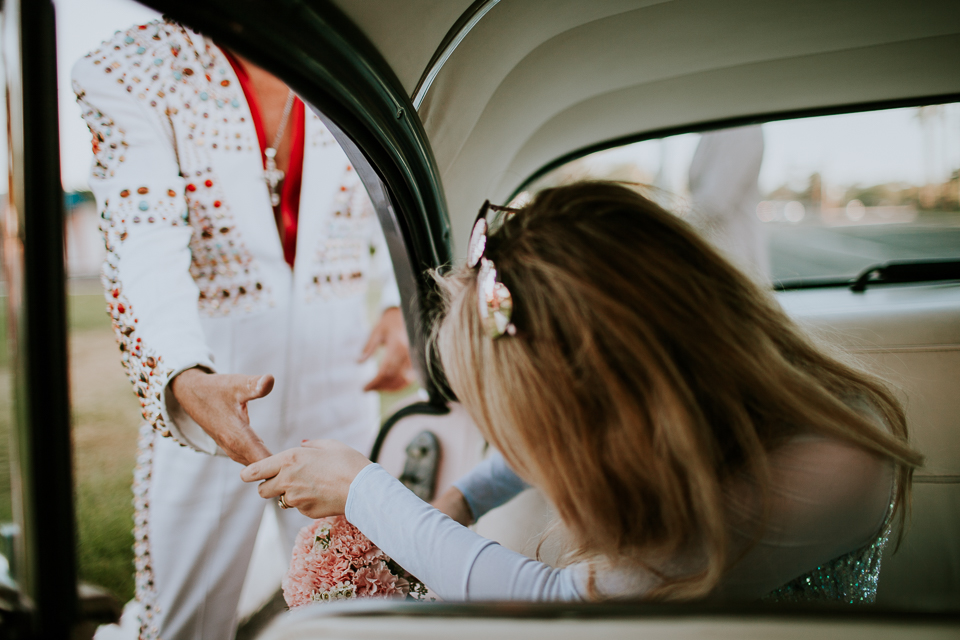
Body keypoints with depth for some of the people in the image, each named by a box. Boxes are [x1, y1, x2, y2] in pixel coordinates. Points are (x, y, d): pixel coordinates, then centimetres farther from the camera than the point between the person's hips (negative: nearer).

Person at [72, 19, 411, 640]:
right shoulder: (130, 71, -10)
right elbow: (144, 256, -23)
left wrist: (402, 305, -5)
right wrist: (186, 380, -41)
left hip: (338, 374, 3)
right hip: (210, 391, -2)